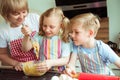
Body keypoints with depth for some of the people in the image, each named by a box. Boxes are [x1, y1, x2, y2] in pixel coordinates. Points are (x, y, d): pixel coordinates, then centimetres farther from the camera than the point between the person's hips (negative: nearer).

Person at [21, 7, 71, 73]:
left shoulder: (64, 40, -4)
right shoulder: (40, 37, 2)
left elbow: (65, 60, -7)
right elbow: (26, 49, -4)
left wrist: (51, 62, -24)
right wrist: (26, 36, -23)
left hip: (58, 73, -1)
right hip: (41, 71, 1)